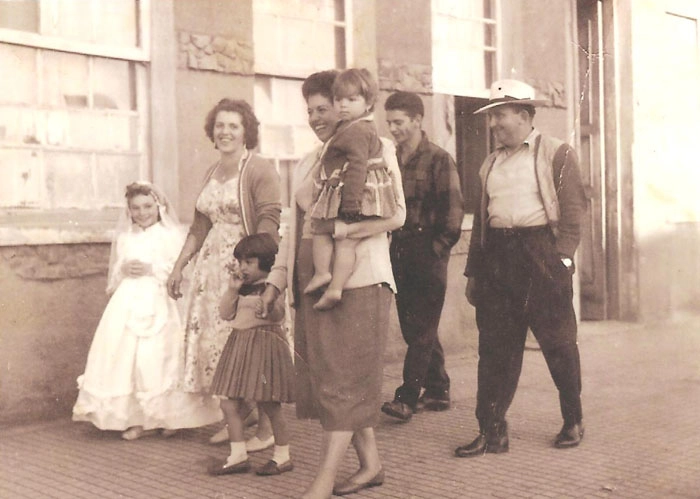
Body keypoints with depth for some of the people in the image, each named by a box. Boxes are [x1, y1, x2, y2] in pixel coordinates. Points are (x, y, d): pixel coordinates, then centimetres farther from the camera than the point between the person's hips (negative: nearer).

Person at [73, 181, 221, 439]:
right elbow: (114, 272, 15)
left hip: (158, 304, -4)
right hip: (127, 302, 4)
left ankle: (166, 415, 9)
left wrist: (151, 269, -14)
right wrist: (123, 270, -6)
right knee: (125, 355, -1)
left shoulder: (170, 235, 0)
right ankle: (136, 418, 8)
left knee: (158, 358, -6)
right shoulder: (124, 237, 13)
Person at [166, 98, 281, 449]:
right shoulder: (212, 174, 17)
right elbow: (199, 228, 22)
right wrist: (178, 267, 20)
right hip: (213, 267, 8)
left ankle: (265, 429, 6)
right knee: (214, 341, 9)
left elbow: (268, 225, -17)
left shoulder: (260, 170, -8)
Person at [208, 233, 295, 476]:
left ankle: (282, 456, 15)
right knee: (229, 404, 5)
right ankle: (238, 456, 14)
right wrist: (232, 290, -1)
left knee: (269, 405, -1)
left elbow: (277, 315, -20)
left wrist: (268, 305, -39)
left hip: (264, 345, -8)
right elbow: (225, 314, 10)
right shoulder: (243, 288, 13)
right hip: (238, 345, 8)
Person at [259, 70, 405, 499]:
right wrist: (276, 281, 17)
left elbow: (396, 213, -12)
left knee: (345, 375, -5)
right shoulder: (307, 164, 20)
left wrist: (339, 230, -22)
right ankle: (370, 462, 21)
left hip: (357, 277, -7)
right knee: (323, 372, 8)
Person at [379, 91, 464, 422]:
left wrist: (438, 247, -11)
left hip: (428, 252, -7)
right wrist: (392, 247, 5)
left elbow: (453, 209, -7)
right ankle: (438, 391, 22)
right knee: (412, 327, 10)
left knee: (422, 329, -5)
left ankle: (407, 398, -7)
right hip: (399, 252, 7)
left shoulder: (438, 160, -4)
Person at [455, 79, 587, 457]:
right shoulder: (491, 164, 17)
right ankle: (491, 431, 6)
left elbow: (572, 209, -6)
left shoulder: (556, 154, 0)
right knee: (494, 346, 2)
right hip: (497, 258, 5)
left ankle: (573, 421, 22)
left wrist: (561, 257, -15)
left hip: (541, 256, -5)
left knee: (558, 344, 5)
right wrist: (473, 270, 13)